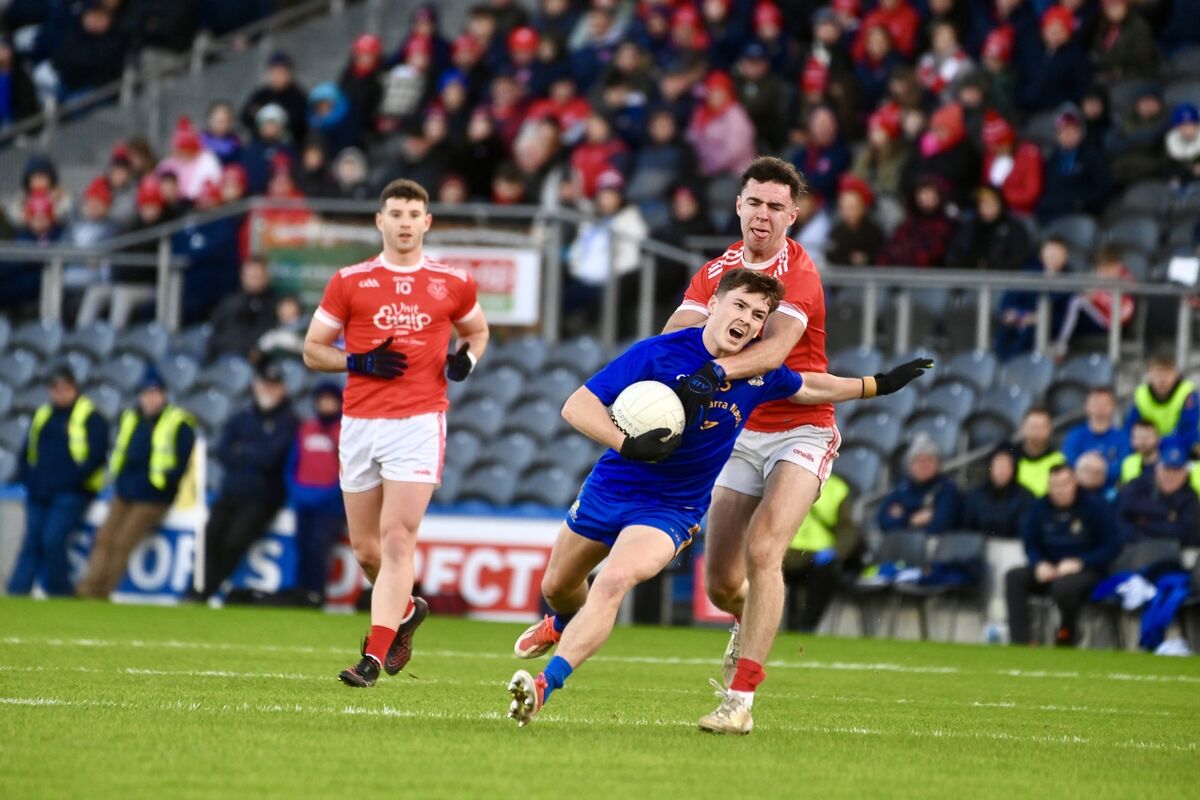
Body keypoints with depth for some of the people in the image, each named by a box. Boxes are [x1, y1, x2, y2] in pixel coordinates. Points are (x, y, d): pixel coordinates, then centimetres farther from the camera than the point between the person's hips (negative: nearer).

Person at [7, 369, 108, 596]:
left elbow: (97, 454, -9)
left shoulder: (90, 417, -2)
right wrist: (29, 480, 6)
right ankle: (16, 592, -3)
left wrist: (73, 479, -15)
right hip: (39, 494, 6)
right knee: (31, 542, 0)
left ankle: (60, 590, -6)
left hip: (71, 494, -6)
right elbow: (28, 452, 21)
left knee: (52, 539, -19)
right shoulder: (42, 415, 16)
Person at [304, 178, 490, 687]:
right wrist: (359, 362, -9)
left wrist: (467, 359, 1)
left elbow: (477, 330, 24)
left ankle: (374, 658, -15)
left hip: (419, 421, -2)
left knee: (397, 539, -13)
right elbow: (312, 350, 9)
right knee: (365, 549, 7)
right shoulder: (349, 282, 5)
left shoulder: (452, 283, 6)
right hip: (360, 423, 2)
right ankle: (406, 611, 37)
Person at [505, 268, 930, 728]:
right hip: (608, 488, 1)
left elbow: (808, 388, 18)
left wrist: (878, 385, 19)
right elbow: (577, 406, -19)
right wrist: (628, 445, -34)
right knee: (558, 587, 21)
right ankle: (561, 625, 59)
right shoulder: (659, 353, -18)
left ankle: (545, 685, -32)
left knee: (612, 584, -28)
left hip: (670, 510, -1)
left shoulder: (758, 372, -7)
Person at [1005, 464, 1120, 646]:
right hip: (1048, 569, 5)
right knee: (1014, 576, -21)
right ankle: (1020, 640, -28)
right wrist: (1039, 564, -9)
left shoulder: (1094, 508, -5)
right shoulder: (1039, 509, 7)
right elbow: (1030, 544, 14)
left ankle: (1066, 635, -10)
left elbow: (1112, 546, -6)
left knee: (1064, 585, -39)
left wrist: (1080, 563, -16)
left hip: (1085, 572, -5)